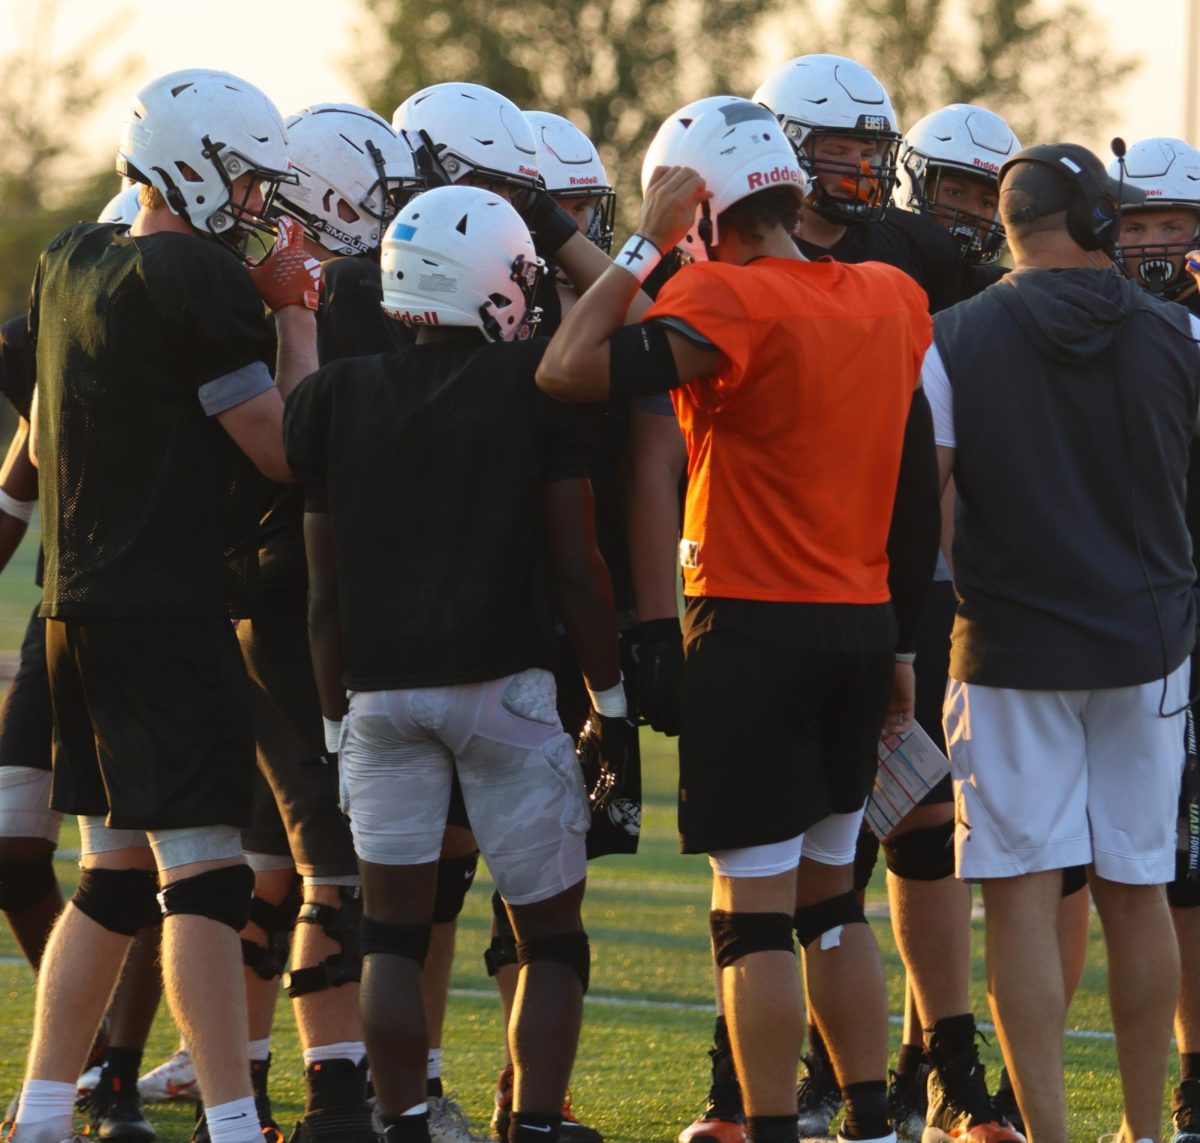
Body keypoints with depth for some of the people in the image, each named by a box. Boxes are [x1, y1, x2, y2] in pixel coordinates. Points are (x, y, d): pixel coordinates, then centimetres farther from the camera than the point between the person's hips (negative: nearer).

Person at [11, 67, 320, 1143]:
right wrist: (296, 321, -1)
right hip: (169, 607, -8)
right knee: (203, 872, -7)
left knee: (116, 872, 15)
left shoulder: (71, 262, 11)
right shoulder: (199, 279, -15)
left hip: (79, 602, 9)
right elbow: (282, 448, -13)